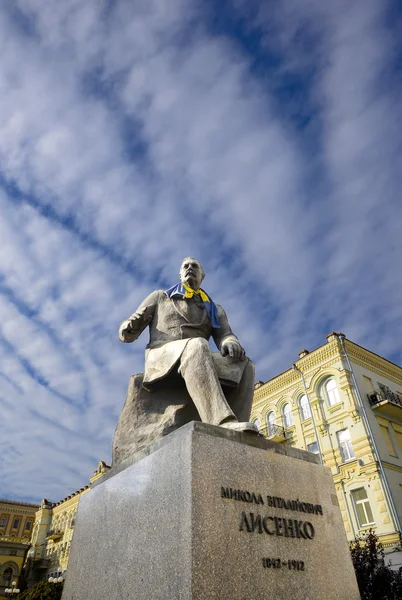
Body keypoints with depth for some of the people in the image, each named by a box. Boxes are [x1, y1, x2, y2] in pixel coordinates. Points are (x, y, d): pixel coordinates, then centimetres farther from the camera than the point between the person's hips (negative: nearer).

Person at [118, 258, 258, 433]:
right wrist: (132, 326, -12)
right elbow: (126, 334, 15)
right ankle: (224, 423, -55)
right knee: (197, 345, -37)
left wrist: (230, 343, -20)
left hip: (197, 361, 4)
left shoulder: (214, 309, 27)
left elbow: (225, 336, 7)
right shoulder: (160, 297, 21)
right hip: (162, 358, -3)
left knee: (243, 365, -24)